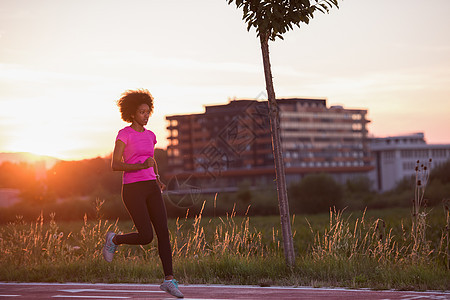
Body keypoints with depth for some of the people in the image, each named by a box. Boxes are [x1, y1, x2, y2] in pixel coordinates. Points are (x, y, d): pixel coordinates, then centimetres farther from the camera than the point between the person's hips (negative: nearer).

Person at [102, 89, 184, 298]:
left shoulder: (150, 136, 15)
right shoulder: (124, 134, -6)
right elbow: (115, 165, -12)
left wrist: (157, 181, 7)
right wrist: (141, 166, -23)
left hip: (150, 189, 6)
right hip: (132, 189, -6)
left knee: (163, 232, -8)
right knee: (146, 237, -10)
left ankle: (169, 279, -5)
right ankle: (114, 240, 18)